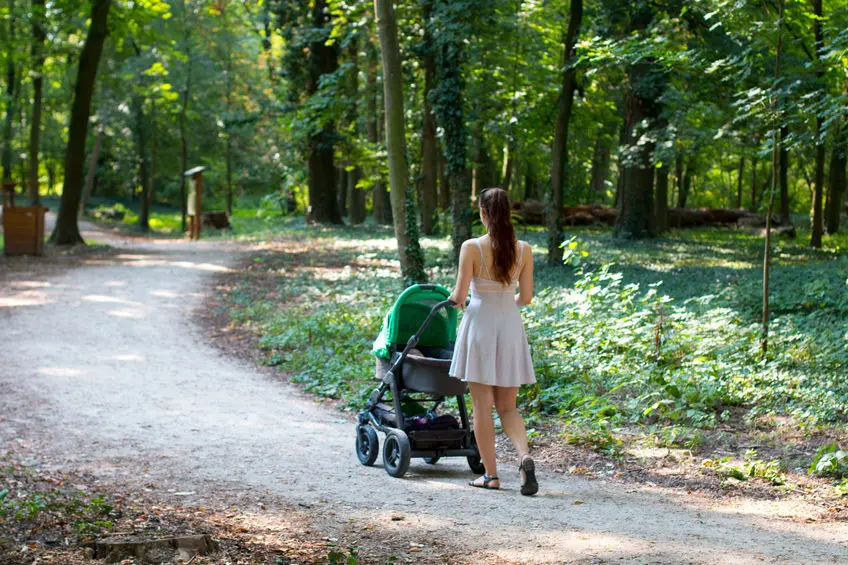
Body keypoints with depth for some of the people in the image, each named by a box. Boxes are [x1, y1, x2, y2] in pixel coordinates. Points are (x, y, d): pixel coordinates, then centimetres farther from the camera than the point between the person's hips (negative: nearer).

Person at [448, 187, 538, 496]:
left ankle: (491, 475, 9)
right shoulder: (523, 249, 0)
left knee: (482, 406, 6)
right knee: (508, 407, 12)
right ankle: (524, 456, -13)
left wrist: (455, 298, 13)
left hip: (480, 323, -3)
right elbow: (525, 297, 4)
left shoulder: (471, 247, -10)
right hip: (510, 324, 3)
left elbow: (460, 294, -10)